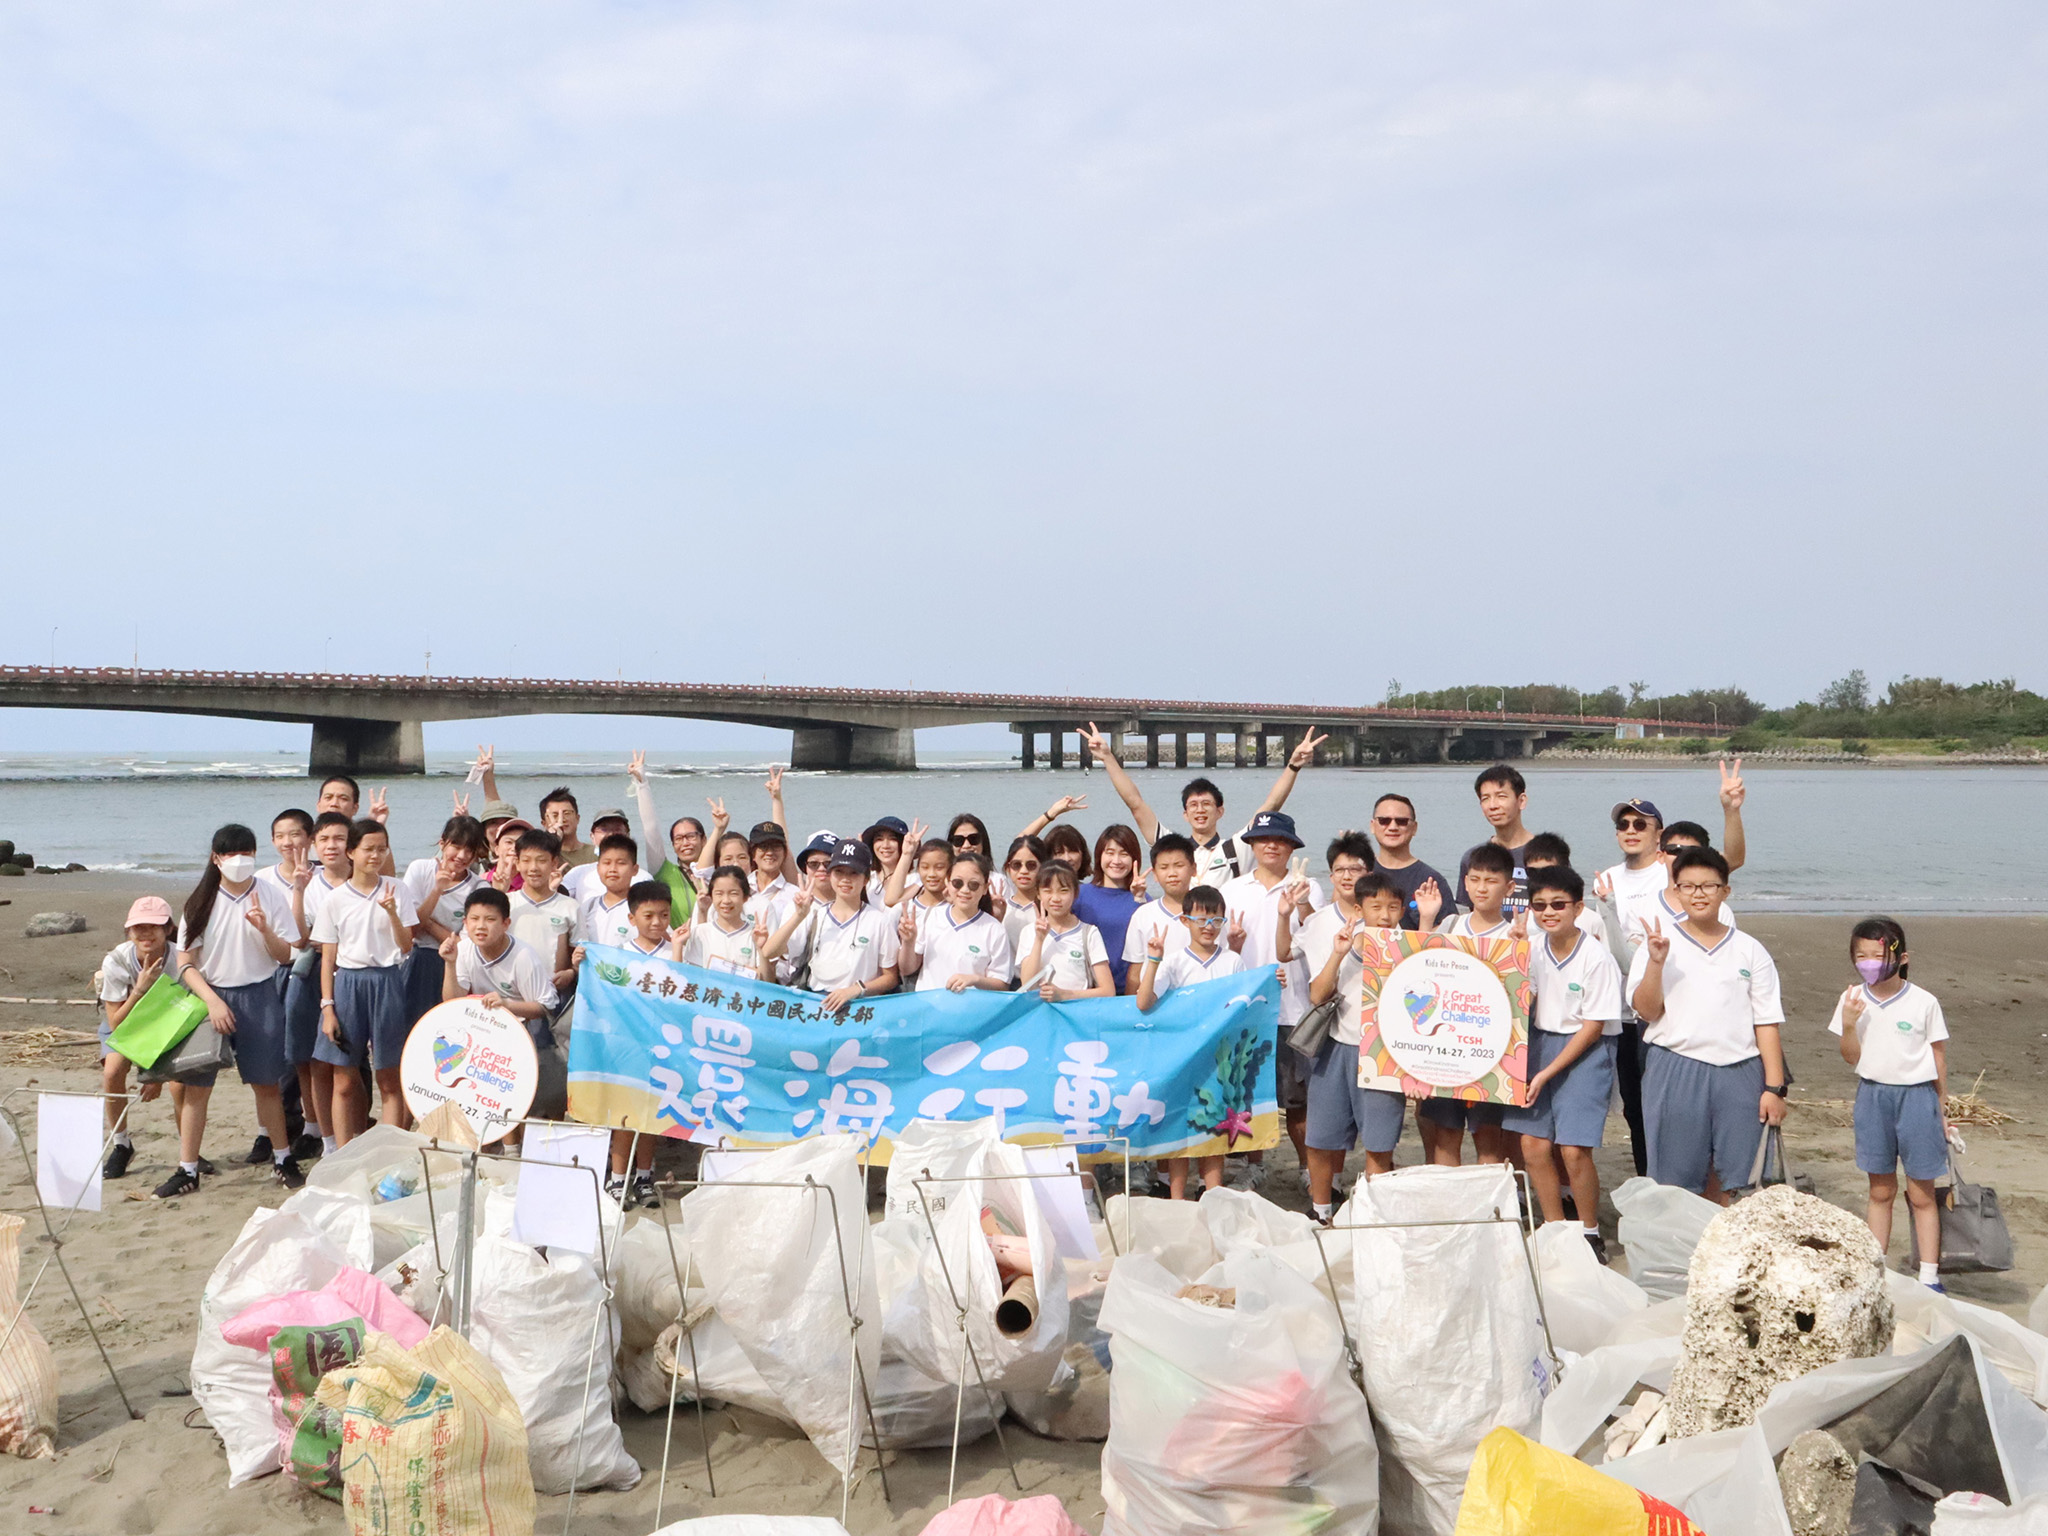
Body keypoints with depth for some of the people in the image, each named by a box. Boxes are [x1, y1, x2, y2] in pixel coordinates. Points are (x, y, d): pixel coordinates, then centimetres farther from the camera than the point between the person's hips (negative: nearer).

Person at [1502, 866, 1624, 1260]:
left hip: (1587, 1050, -5)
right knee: (1532, 1145, 2)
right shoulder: (1532, 949, 0)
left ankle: (1590, 1235, 11)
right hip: (1541, 1042, 5)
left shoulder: (1597, 958, -16)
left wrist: (1546, 1074, -13)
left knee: (1574, 1150, -10)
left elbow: (1592, 1027, -14)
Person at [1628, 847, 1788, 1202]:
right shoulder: (1659, 943, 4)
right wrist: (1656, 962, -18)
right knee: (1676, 1180, 3)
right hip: (1675, 1073, -1)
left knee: (1721, 1185, 5)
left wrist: (1774, 1087, 0)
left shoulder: (1749, 950, 9)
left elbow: (1767, 1023, 6)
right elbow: (1647, 1012, -4)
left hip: (1738, 1074, 1)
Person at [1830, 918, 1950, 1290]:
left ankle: (1929, 1276, 11)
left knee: (1921, 1194, 4)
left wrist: (1941, 1111, 4)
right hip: (1872, 1095, 3)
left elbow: (1938, 1057, 0)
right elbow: (1851, 1057, 2)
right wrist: (1849, 1025, -16)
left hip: (1916, 1096, -3)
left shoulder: (1924, 1002, -8)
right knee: (1880, 1191, 12)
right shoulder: (1853, 1000, -2)